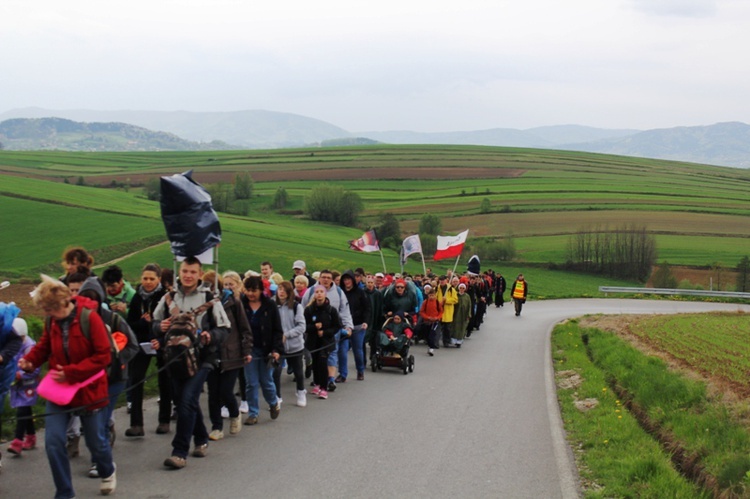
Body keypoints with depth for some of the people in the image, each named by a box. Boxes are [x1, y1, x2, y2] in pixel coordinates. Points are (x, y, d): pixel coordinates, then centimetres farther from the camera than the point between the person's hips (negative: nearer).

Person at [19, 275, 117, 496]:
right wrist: (30, 360, -12)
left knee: (96, 441, 13)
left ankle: (107, 472, 47)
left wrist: (71, 372, -25)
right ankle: (64, 493, 10)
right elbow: (44, 347, 9)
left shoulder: (89, 317, -21)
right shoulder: (52, 320, -5)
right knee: (53, 441, -8)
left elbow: (104, 356, -21)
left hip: (88, 390, -4)